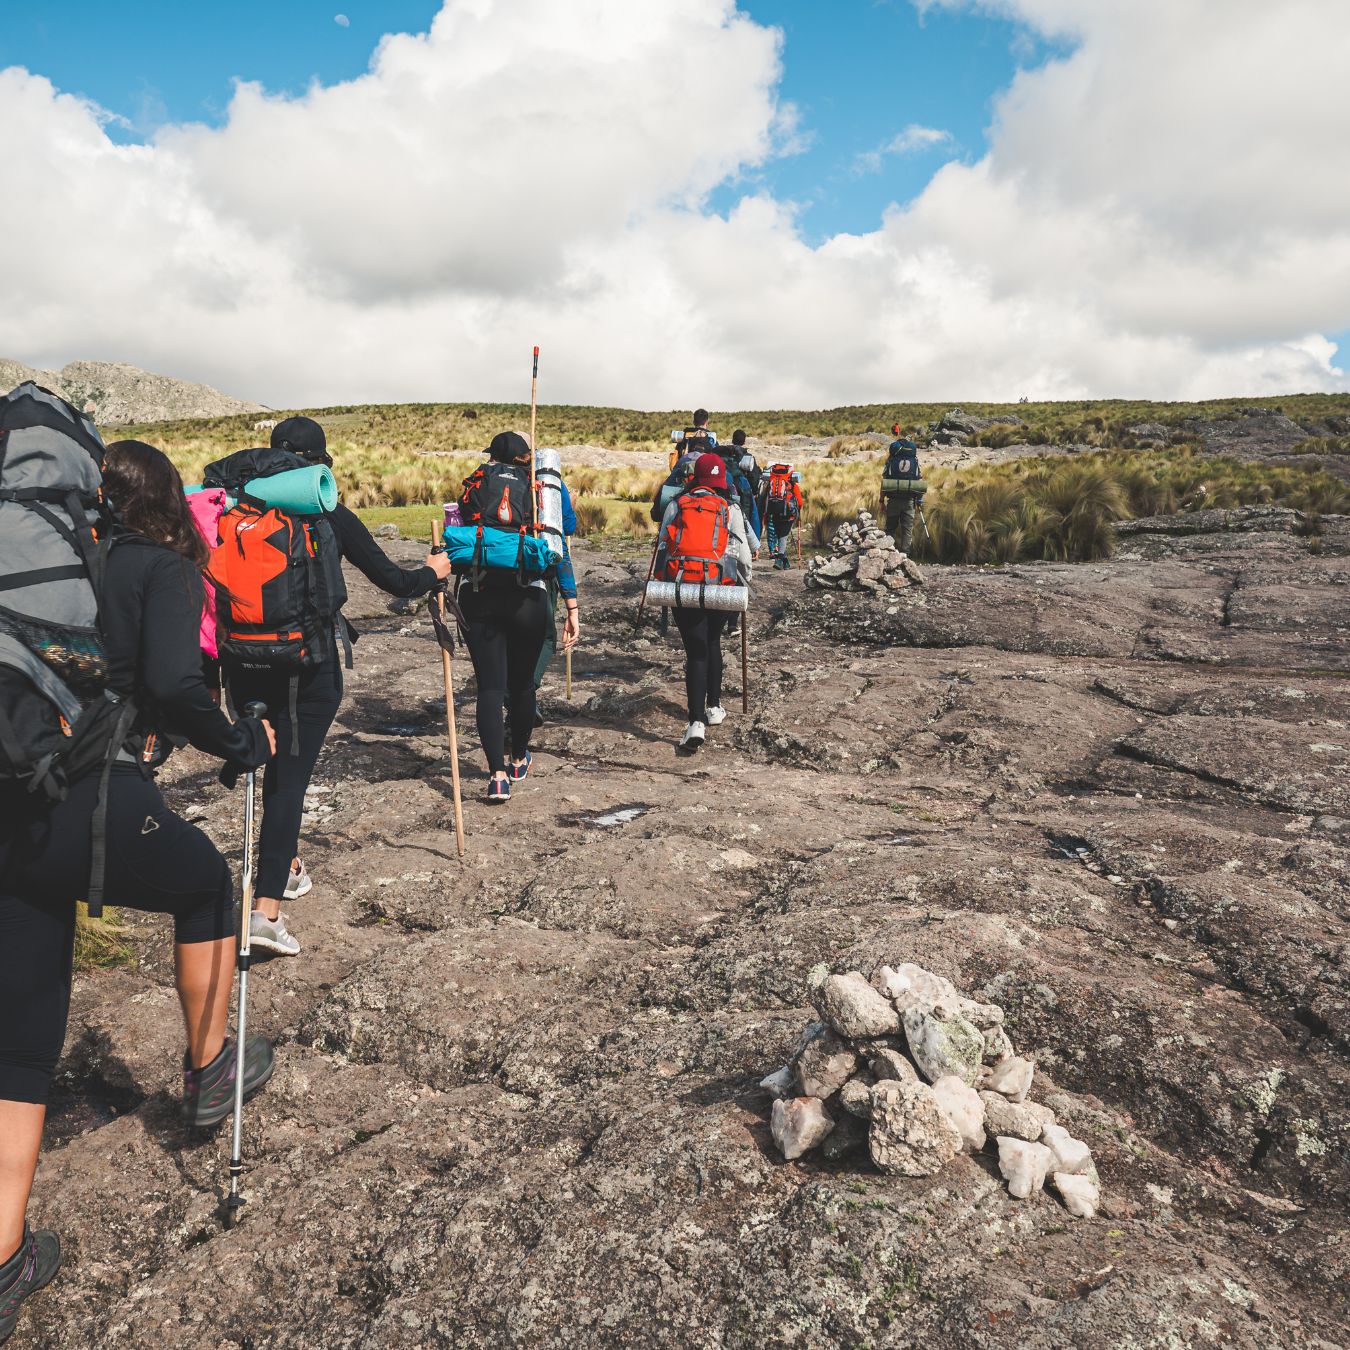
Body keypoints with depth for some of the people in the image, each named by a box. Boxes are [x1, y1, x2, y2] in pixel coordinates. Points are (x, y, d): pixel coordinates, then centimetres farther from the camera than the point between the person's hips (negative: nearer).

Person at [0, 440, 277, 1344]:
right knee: (207, 884, 26)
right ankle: (209, 1072, 38)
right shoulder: (163, 567, 0)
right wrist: (245, 746, -1)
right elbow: (174, 684, -16)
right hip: (96, 806, -6)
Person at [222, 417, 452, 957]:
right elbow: (391, 579, 1)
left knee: (274, 768, 22)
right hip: (308, 663, -4)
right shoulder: (332, 517, -4)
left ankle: (285, 865, 40)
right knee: (291, 775, -3)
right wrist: (432, 572, 22)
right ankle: (266, 907, -10)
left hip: (247, 662, 4)